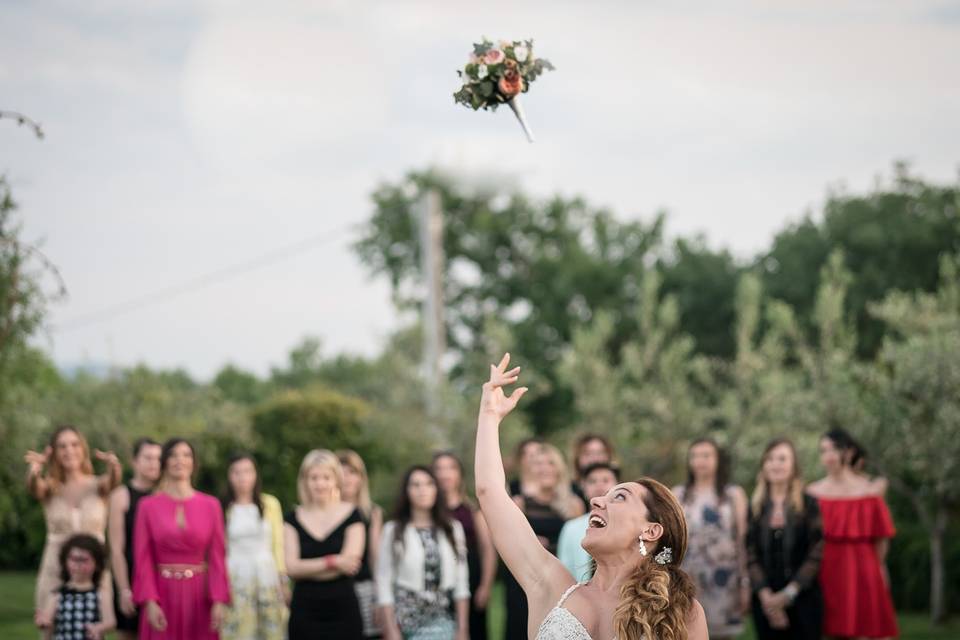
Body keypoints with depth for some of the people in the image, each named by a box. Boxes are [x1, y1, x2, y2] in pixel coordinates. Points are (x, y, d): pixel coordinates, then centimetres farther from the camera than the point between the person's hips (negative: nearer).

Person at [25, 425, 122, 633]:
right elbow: (34, 486, -19)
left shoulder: (98, 485, 3)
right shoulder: (50, 488, 4)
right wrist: (34, 471, -43)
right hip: (55, 574, 0)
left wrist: (114, 467, -45)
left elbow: (112, 481, -20)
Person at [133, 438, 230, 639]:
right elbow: (143, 559, -1)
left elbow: (217, 556, 2)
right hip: (163, 594, -1)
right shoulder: (148, 506, 2)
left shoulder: (211, 505, 4)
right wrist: (150, 602, -10)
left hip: (199, 595, 1)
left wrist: (219, 600, -6)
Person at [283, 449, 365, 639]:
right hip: (304, 611, 2)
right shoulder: (294, 518, 8)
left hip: (343, 610, -1)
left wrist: (308, 568, -7)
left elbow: (350, 563, -9)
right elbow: (291, 567, -4)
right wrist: (333, 562, -14)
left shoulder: (352, 515, 3)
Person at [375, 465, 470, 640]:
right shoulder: (393, 530, 1)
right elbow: (384, 583, -2)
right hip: (407, 619, -1)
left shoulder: (453, 528, 7)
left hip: (443, 620, 1)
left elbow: (461, 582, 7)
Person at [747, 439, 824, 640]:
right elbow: (751, 555, 2)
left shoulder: (808, 504, 0)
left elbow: (816, 554, -4)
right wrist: (765, 594, -11)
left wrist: (790, 593, -10)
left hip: (803, 599, -2)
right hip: (765, 601, 2)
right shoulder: (755, 507, 7)